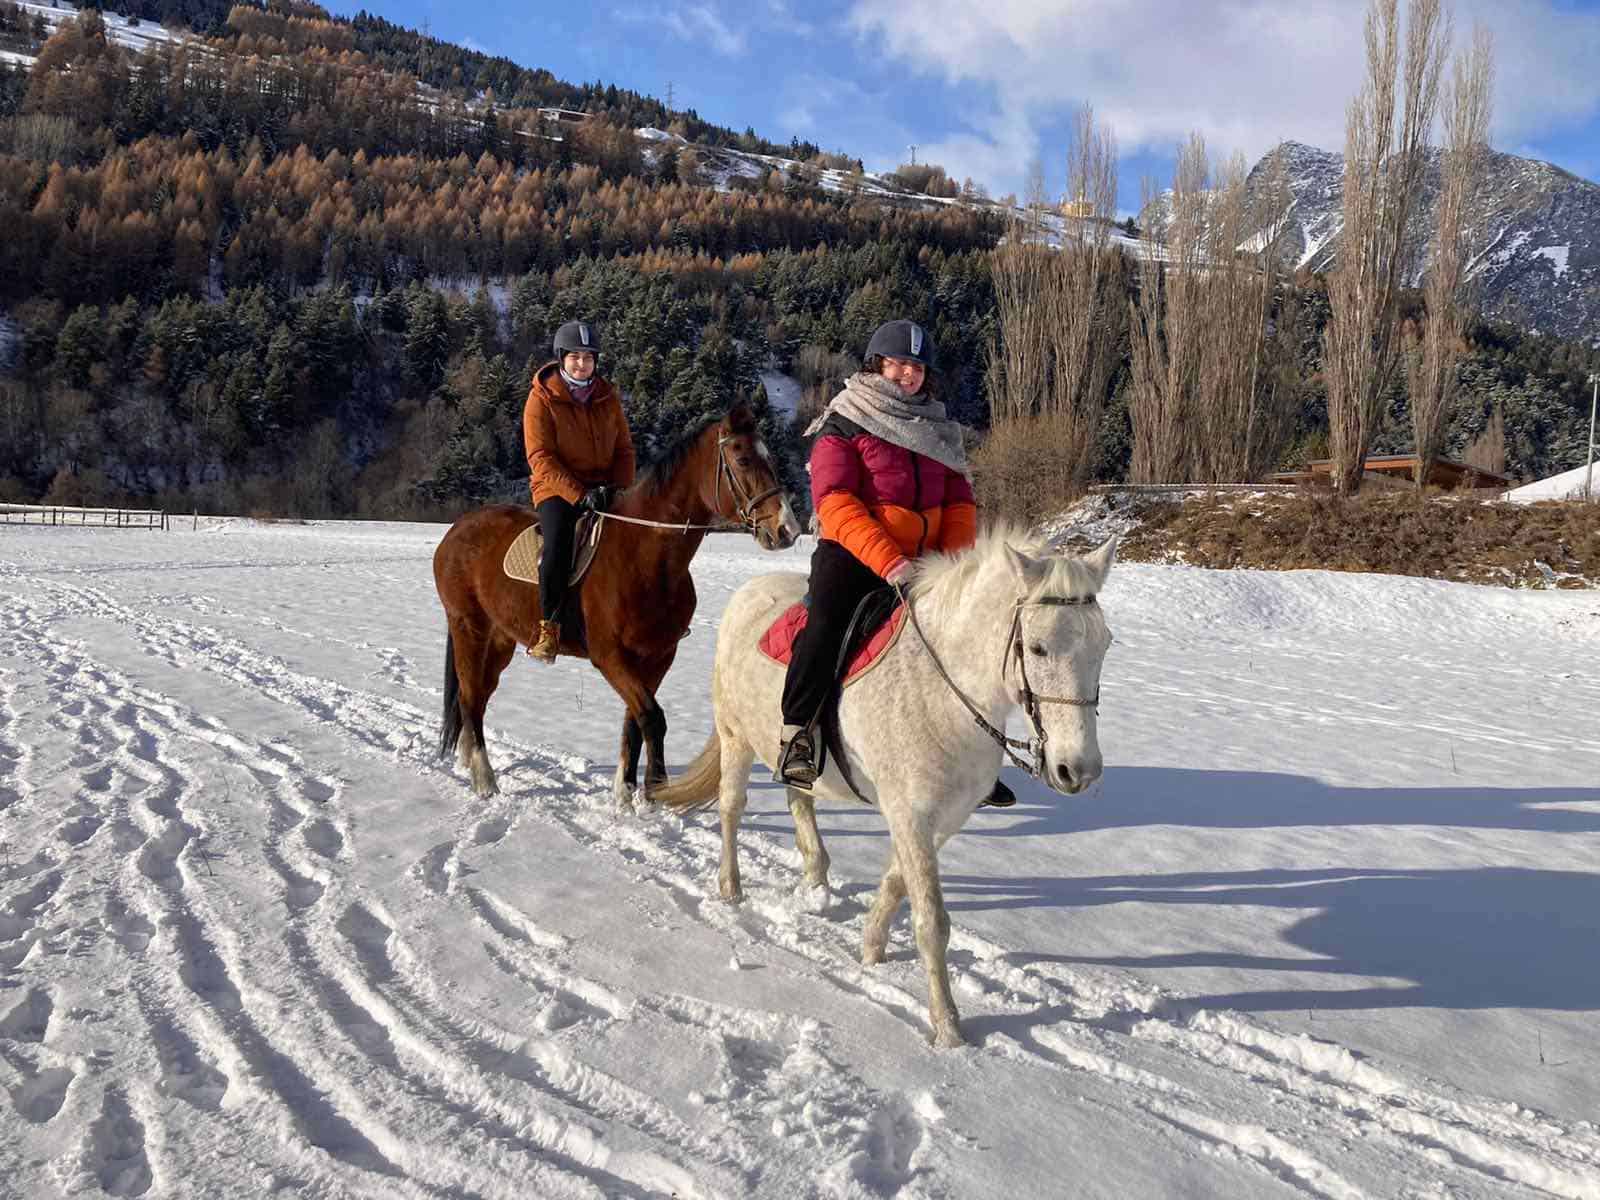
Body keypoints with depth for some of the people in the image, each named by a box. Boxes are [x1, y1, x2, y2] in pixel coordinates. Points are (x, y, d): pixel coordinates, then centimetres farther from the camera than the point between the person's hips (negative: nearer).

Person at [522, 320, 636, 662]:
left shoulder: (607, 397, 9)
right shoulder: (542, 398, -4)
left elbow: (624, 448, 13)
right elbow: (540, 458, -11)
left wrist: (620, 486, -6)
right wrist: (579, 495, -21)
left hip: (604, 489, 5)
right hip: (557, 488, -4)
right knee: (558, 543, -30)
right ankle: (549, 627, -20)